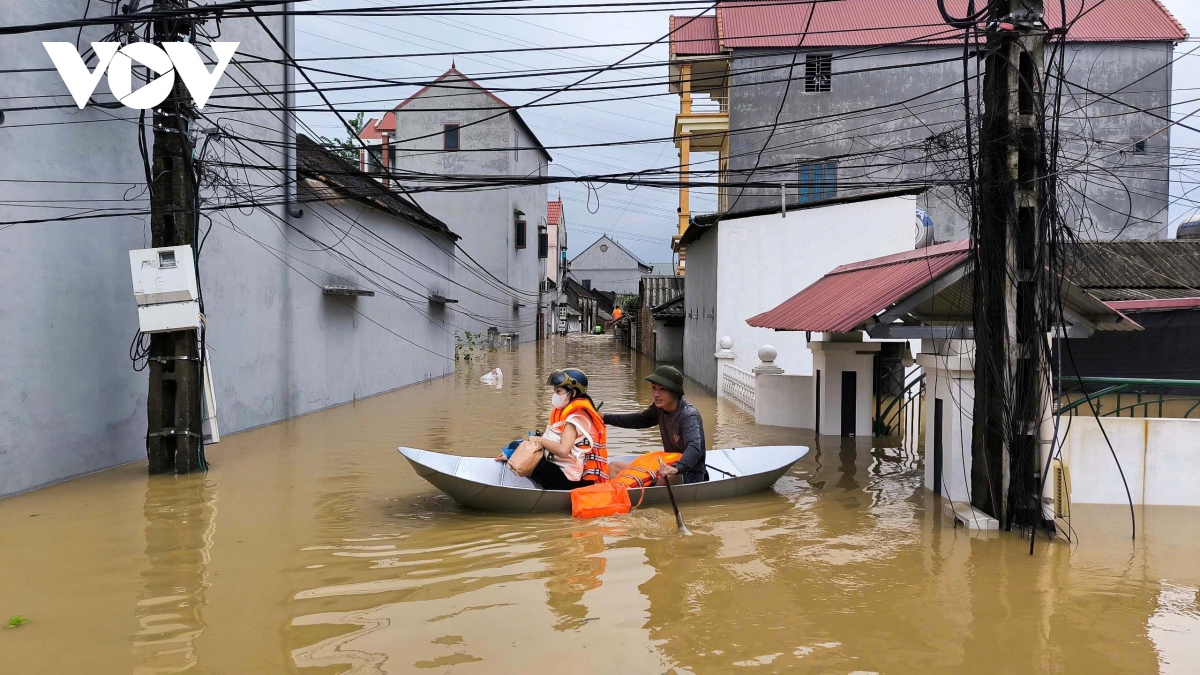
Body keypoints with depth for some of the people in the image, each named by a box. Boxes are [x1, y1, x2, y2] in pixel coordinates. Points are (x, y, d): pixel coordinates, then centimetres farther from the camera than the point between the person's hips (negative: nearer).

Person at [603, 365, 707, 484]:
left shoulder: (689, 415, -24)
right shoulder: (660, 408, 0)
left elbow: (694, 448, -40)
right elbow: (640, 420, 20)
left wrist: (676, 468, -60)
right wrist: (605, 418, 14)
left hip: (690, 476, -8)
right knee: (613, 468, -1)